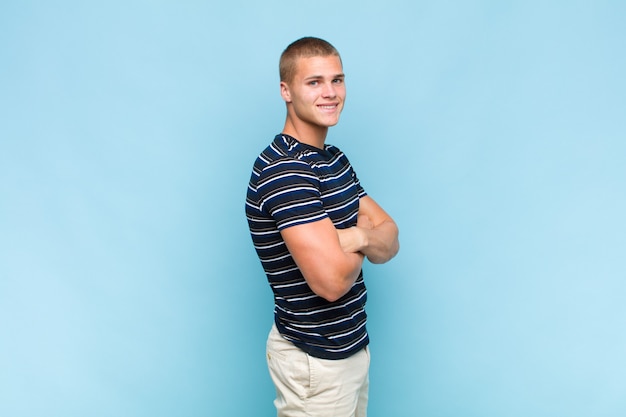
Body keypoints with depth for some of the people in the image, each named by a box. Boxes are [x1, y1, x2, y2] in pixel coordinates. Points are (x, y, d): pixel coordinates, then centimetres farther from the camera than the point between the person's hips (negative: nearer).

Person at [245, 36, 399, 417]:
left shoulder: (335, 159, 6)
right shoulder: (283, 170, -23)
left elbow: (391, 243, 2)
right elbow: (332, 280, -31)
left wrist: (357, 236, -21)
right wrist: (363, 244, -10)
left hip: (352, 345, 8)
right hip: (315, 359, -8)